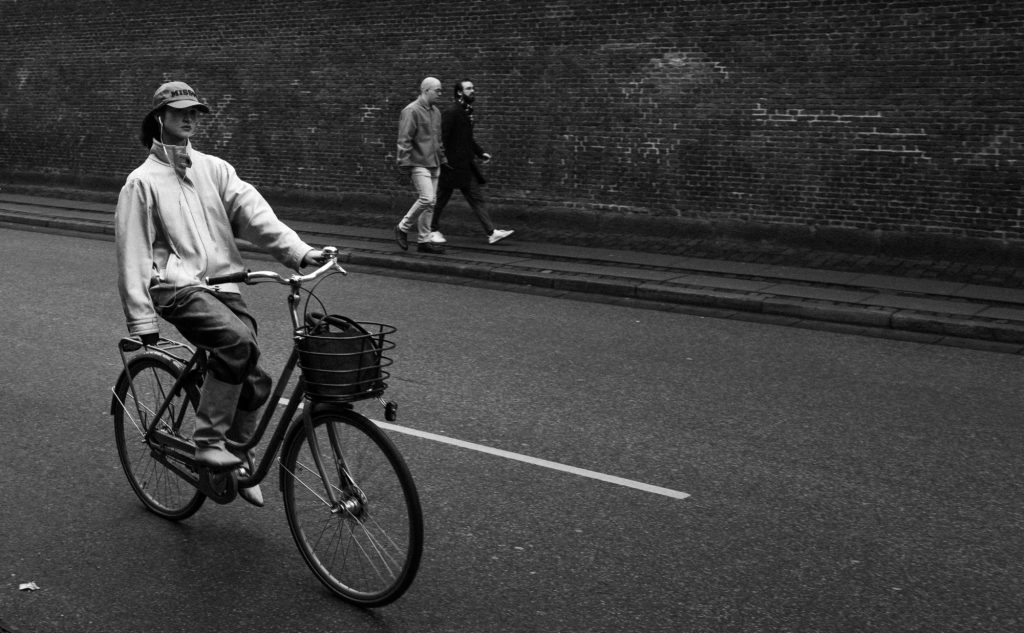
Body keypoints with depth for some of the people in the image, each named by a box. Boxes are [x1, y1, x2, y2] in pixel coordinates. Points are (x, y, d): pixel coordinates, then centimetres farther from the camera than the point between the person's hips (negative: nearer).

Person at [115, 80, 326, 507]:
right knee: (238, 340, -32)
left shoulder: (214, 169, 13)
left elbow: (253, 212, -1)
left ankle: (237, 457, 24)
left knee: (255, 381, -2)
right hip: (179, 286, -5)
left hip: (223, 285, 5)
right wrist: (142, 321, -8)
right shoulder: (143, 181, 1)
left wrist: (297, 249, -18)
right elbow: (132, 255, -2)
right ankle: (209, 441, -20)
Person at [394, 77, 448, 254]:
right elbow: (404, 140, -14)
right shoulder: (411, 111, -10)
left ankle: (424, 241, 12)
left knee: (431, 202, 6)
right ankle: (402, 228, 1)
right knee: (426, 198, -17)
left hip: (433, 164, 8)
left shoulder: (435, 111, 16)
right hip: (418, 164, -8)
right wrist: (404, 163, -17)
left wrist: (442, 159, 21)